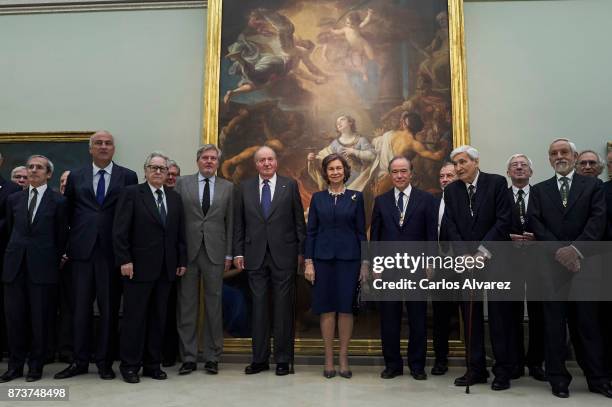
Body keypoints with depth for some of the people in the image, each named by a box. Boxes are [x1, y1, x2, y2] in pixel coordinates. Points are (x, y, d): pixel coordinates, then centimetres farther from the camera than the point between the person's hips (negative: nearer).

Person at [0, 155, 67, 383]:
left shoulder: (58, 201, -1)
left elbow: (61, 236, 3)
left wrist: (54, 261, 5)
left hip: (42, 267, -3)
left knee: (39, 318, 3)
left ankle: (35, 366, 16)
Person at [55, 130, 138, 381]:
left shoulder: (128, 177, 4)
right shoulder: (75, 177, 10)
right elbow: (68, 212, 13)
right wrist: (70, 243, 8)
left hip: (112, 251, -1)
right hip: (82, 250, 2)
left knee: (109, 309, 5)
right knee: (81, 307, 8)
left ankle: (105, 362, 16)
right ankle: (80, 361, 20)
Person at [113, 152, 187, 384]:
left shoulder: (175, 198, 13)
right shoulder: (131, 193, -1)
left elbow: (180, 233, 12)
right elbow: (120, 230, -7)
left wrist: (182, 261, 7)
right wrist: (124, 260, -13)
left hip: (166, 269, 5)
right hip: (138, 267, -4)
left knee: (158, 318, 9)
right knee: (134, 317, 3)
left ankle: (153, 365, 20)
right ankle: (129, 366, 16)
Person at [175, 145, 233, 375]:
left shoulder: (227, 187, 9)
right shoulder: (183, 184, 7)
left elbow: (230, 223, 7)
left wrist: (229, 254, 2)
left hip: (215, 253, 1)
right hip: (188, 252, 0)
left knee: (214, 305, 6)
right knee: (187, 306, 5)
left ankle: (212, 357, 16)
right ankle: (188, 357, 15)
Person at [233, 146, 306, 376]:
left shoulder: (290, 186, 4)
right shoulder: (244, 188, 9)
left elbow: (299, 220, 3)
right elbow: (239, 224, 9)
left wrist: (301, 251, -1)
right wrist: (238, 252, 4)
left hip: (283, 255, -1)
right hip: (255, 256, 2)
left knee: (283, 308, 4)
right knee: (258, 308, 7)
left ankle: (283, 359, 15)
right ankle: (259, 359, 18)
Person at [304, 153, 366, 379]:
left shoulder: (356, 197, 4)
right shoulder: (317, 198, 6)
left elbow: (361, 231, 4)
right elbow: (310, 231, 5)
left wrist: (365, 262, -1)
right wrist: (308, 262, -2)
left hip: (348, 258, -1)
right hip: (323, 257, 1)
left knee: (346, 308, 2)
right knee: (326, 308, 4)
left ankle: (344, 358, 14)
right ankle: (329, 359, 14)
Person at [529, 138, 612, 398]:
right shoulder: (539, 190, 11)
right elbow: (536, 224, 0)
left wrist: (576, 248, -16)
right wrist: (559, 251, -12)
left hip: (584, 263, 0)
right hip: (552, 264, 1)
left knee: (587, 323, 5)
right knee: (554, 324, 4)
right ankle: (558, 378, 13)